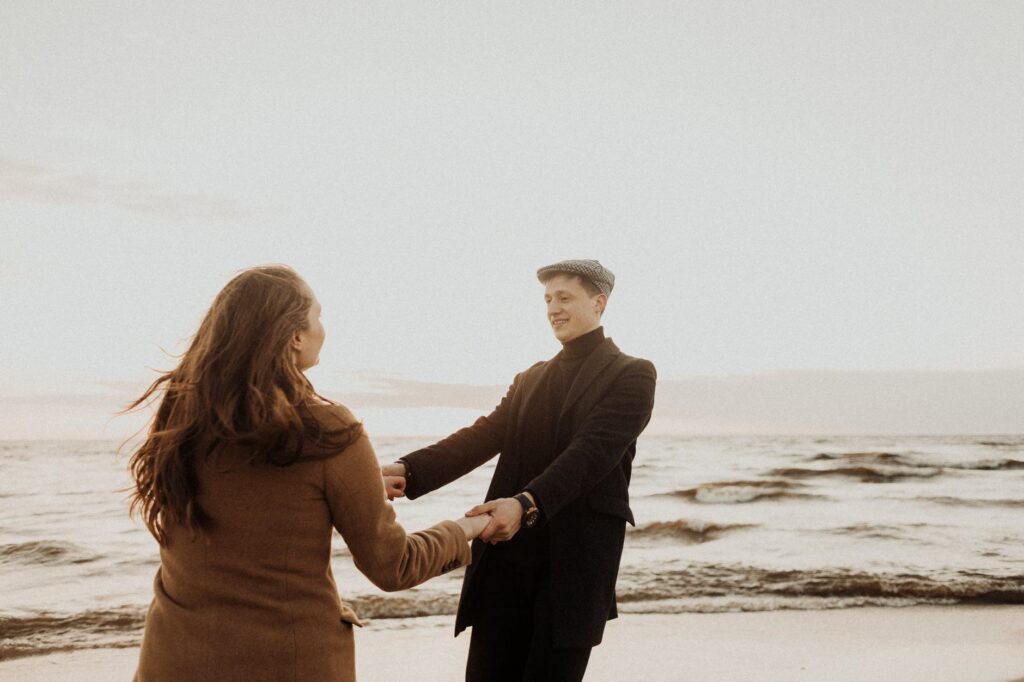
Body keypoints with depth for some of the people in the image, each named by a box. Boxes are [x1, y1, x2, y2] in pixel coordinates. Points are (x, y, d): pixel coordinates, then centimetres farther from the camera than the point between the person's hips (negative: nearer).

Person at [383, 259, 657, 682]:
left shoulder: (631, 375, -1)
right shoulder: (530, 380, 17)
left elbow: (593, 452, -17)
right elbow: (482, 437, 2)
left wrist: (526, 504, -33)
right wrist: (409, 471, -15)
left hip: (576, 561, -5)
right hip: (507, 557, 5)